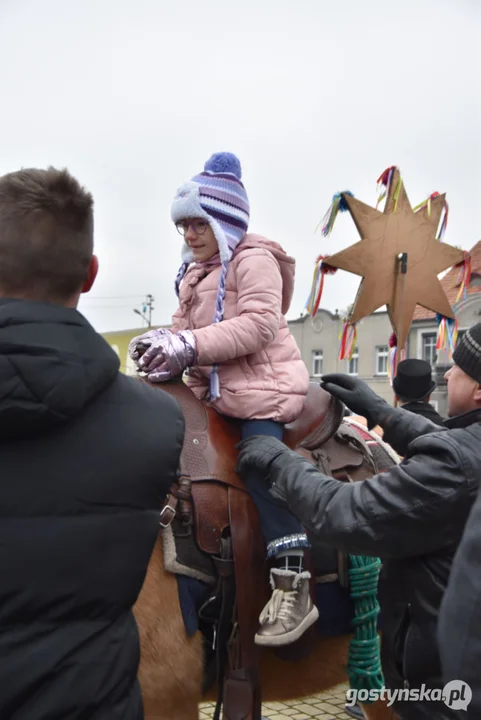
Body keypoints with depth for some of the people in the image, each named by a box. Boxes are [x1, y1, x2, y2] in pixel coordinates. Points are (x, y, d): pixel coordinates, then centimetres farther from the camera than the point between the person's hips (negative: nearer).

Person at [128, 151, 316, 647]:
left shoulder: (254, 261, -7)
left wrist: (190, 346, -27)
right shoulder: (192, 274, 18)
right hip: (211, 391, 9)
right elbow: (186, 327, 17)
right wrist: (164, 344, -7)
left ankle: (293, 590, -13)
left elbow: (258, 324, -21)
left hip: (262, 387, -8)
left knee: (262, 468, -19)